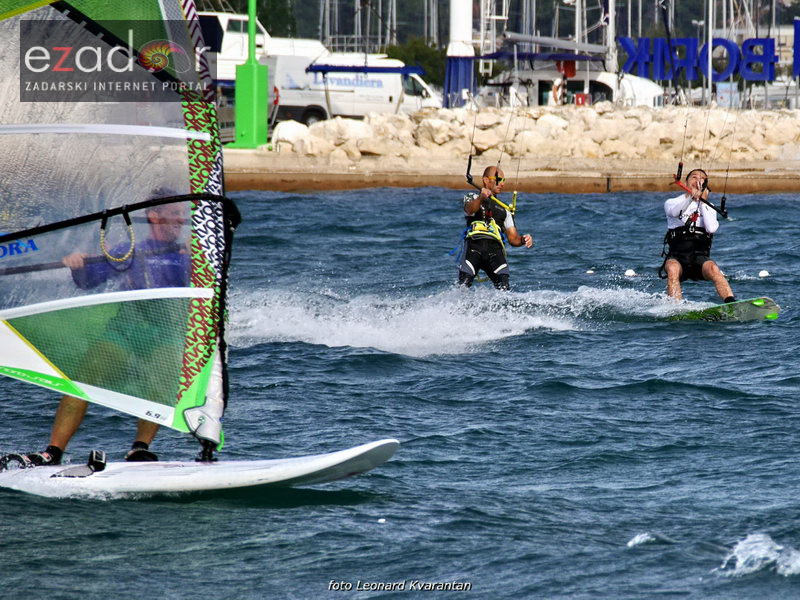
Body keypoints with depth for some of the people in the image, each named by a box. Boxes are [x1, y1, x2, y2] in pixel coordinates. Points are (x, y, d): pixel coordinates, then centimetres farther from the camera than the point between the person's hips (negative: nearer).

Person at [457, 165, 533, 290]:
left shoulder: (504, 209, 33)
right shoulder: (473, 198, 22)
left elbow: (513, 238, 27)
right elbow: (470, 209, -5)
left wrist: (523, 240, 2)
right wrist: (481, 197, -28)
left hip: (495, 248, 3)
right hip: (474, 245, -3)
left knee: (504, 289, -22)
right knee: (463, 286, -21)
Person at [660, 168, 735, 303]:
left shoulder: (708, 208, 18)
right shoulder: (672, 203, 13)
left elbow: (711, 229, -4)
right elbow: (673, 211, -15)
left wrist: (702, 202, -6)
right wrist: (691, 197, -31)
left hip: (700, 258, 1)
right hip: (676, 257, -1)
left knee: (713, 269, -31)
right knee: (673, 269, -34)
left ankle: (731, 303, -43)